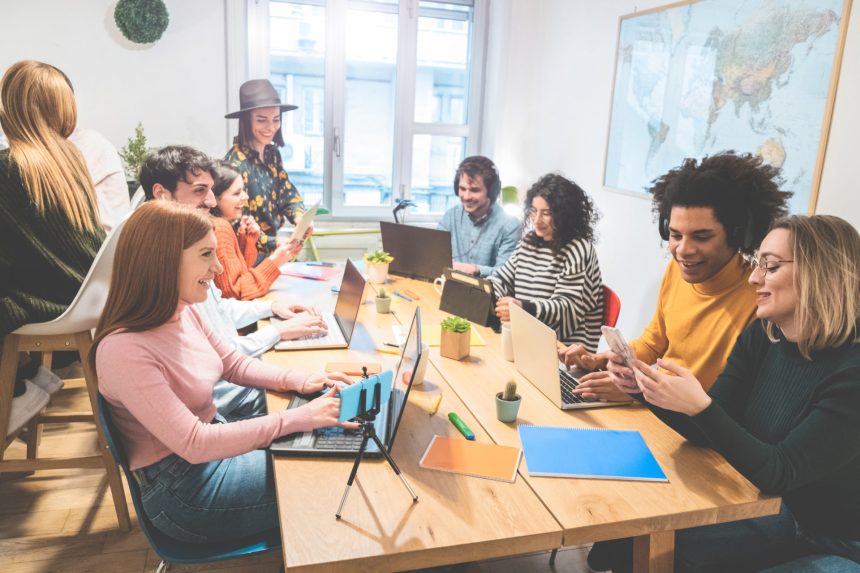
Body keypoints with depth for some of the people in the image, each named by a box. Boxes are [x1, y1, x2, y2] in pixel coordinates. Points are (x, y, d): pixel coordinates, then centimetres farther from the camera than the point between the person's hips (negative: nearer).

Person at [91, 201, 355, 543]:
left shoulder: (183, 311, -4)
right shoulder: (124, 350, -30)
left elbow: (235, 364, 9)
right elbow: (194, 445, -31)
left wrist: (299, 380, -8)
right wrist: (300, 417, -31)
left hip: (212, 438, 8)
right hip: (181, 490, -7)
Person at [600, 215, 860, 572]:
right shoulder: (760, 338, -5)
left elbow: (778, 473, -26)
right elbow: (709, 433, -4)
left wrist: (699, 406, -39)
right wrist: (643, 388, -20)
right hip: (778, 515, 6)